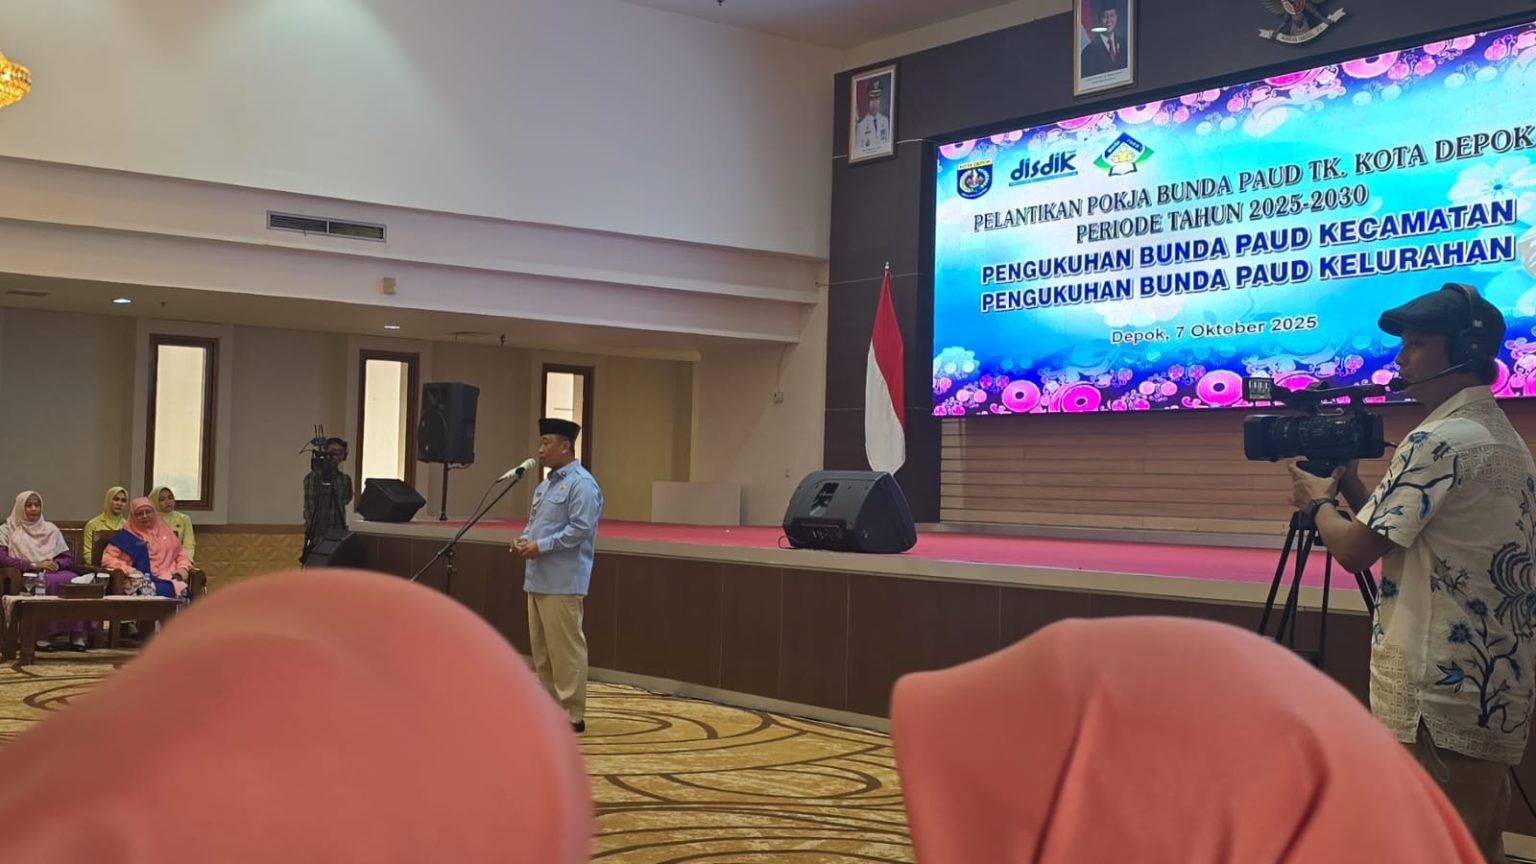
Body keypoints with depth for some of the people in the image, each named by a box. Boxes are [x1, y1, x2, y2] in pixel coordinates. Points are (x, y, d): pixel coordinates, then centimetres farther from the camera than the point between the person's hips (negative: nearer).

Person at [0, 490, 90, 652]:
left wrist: (57, 564, -7)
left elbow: (68, 558, 17)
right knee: (51, 583, -39)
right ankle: (43, 636, -37)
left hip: (54, 573, 4)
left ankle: (77, 634, -34)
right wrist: (34, 565, -15)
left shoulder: (51, 529, 22)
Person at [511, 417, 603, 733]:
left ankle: (573, 714, -2)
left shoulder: (582, 484, -12)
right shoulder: (545, 485, 18)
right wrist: (523, 539, 4)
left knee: (565, 648, -7)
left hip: (562, 582, -10)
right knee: (541, 647, 13)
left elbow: (580, 529, -20)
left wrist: (541, 546, -18)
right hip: (537, 578, 10)